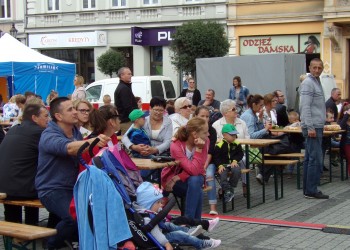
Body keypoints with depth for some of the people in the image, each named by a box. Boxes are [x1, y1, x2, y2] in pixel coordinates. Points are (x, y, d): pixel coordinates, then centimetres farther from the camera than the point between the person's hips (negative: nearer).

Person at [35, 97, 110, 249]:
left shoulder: (76, 131, 11)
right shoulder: (49, 136, -16)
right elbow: (69, 148, -36)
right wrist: (94, 141, -52)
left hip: (74, 186, 8)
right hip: (52, 189, -8)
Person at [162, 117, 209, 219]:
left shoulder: (205, 142, -14)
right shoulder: (176, 146, -26)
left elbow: (200, 170, -17)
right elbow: (193, 170, -33)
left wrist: (179, 177, -28)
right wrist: (198, 149, -33)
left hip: (195, 179, 3)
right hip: (172, 179, -3)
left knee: (195, 180, -34)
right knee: (197, 190, -33)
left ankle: (189, 220, -30)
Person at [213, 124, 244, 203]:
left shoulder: (236, 144, 4)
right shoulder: (219, 145, -9)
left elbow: (240, 154, 10)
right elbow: (215, 157, -6)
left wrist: (235, 161, -7)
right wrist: (220, 165, -19)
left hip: (233, 163, 3)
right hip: (223, 164, -3)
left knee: (237, 171, -29)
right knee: (222, 174, -31)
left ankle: (230, 188, -13)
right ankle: (227, 191, -22)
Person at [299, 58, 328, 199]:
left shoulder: (317, 82, 18)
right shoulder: (308, 83, -11)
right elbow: (305, 107, -18)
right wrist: (310, 127, -23)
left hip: (316, 126, 10)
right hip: (312, 126, -10)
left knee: (310, 158, 11)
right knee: (316, 159, -10)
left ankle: (308, 189, 15)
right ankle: (311, 190, -7)